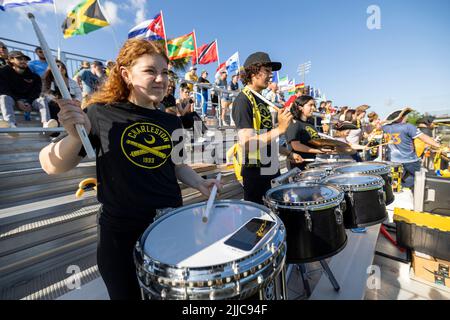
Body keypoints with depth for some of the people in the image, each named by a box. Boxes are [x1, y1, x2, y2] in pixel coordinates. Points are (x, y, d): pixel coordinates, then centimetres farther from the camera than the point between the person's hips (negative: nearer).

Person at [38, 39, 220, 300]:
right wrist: (76, 135, -29)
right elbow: (54, 166, -10)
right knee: (127, 293, 20)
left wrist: (199, 183, -6)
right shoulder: (101, 113, -9)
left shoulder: (171, 122, 2)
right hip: (120, 229, -3)